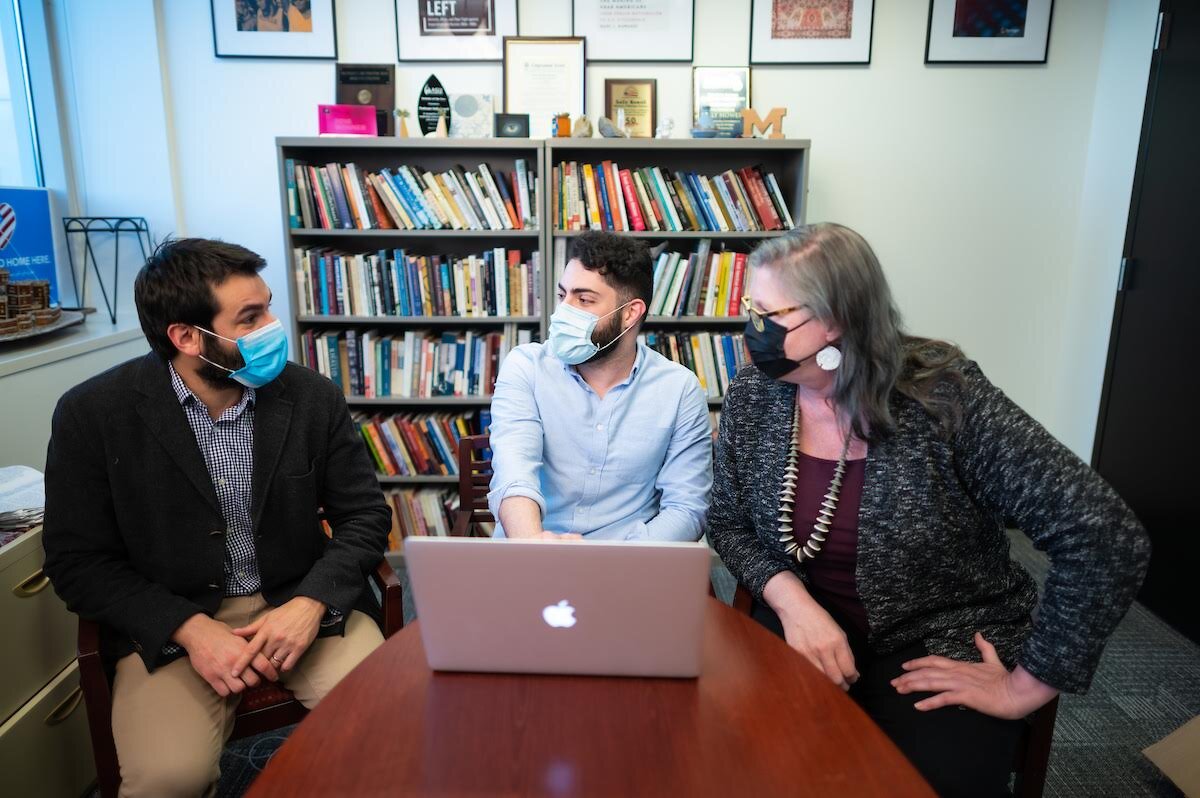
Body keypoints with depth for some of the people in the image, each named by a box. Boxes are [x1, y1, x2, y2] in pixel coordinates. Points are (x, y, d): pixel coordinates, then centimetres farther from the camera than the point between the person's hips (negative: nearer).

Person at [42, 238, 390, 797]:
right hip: (168, 624, 0)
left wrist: (312, 603, -18)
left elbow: (364, 515, 0)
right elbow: (78, 560, -4)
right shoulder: (93, 413, -8)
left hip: (303, 606, 1)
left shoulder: (314, 397, -5)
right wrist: (192, 629, -18)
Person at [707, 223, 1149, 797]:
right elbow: (727, 521, 3)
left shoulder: (943, 398, -20)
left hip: (938, 650, -2)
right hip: (800, 627, 3)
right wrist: (791, 599, -17)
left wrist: (1026, 687, -16)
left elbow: (1108, 538, -21)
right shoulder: (753, 396, -7)